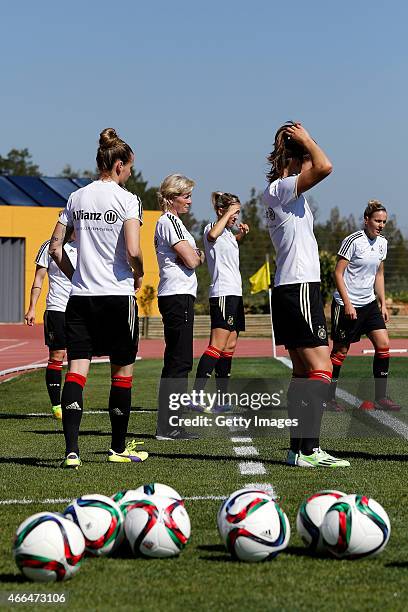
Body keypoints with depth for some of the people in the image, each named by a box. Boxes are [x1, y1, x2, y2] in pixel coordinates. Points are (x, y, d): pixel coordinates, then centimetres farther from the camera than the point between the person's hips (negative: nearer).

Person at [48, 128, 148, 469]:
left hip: (80, 297, 4)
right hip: (118, 295, -4)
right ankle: (119, 448, 20)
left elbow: (55, 248, 9)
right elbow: (132, 251, -18)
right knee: (122, 371, 10)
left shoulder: (77, 197, 8)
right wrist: (138, 275, 1)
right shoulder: (127, 200, -7)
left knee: (77, 369, -1)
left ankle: (71, 450, -14)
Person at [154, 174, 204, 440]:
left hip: (174, 296, 11)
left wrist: (193, 255, 2)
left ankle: (170, 424, 15)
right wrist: (200, 256, 4)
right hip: (179, 296, -11)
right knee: (179, 362, -10)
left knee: (176, 362, 12)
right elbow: (191, 260, -17)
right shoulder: (171, 221, -10)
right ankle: (168, 426, -10)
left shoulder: (166, 222, 21)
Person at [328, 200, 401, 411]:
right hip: (347, 304, -7)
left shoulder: (382, 243, 8)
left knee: (383, 344, -4)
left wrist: (383, 304, 12)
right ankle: (329, 398, 12)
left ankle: (380, 398, 1)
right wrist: (347, 304, -19)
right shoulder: (353, 241, -14)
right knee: (341, 351, 0)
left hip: (369, 303, 7)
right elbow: (338, 273, -14)